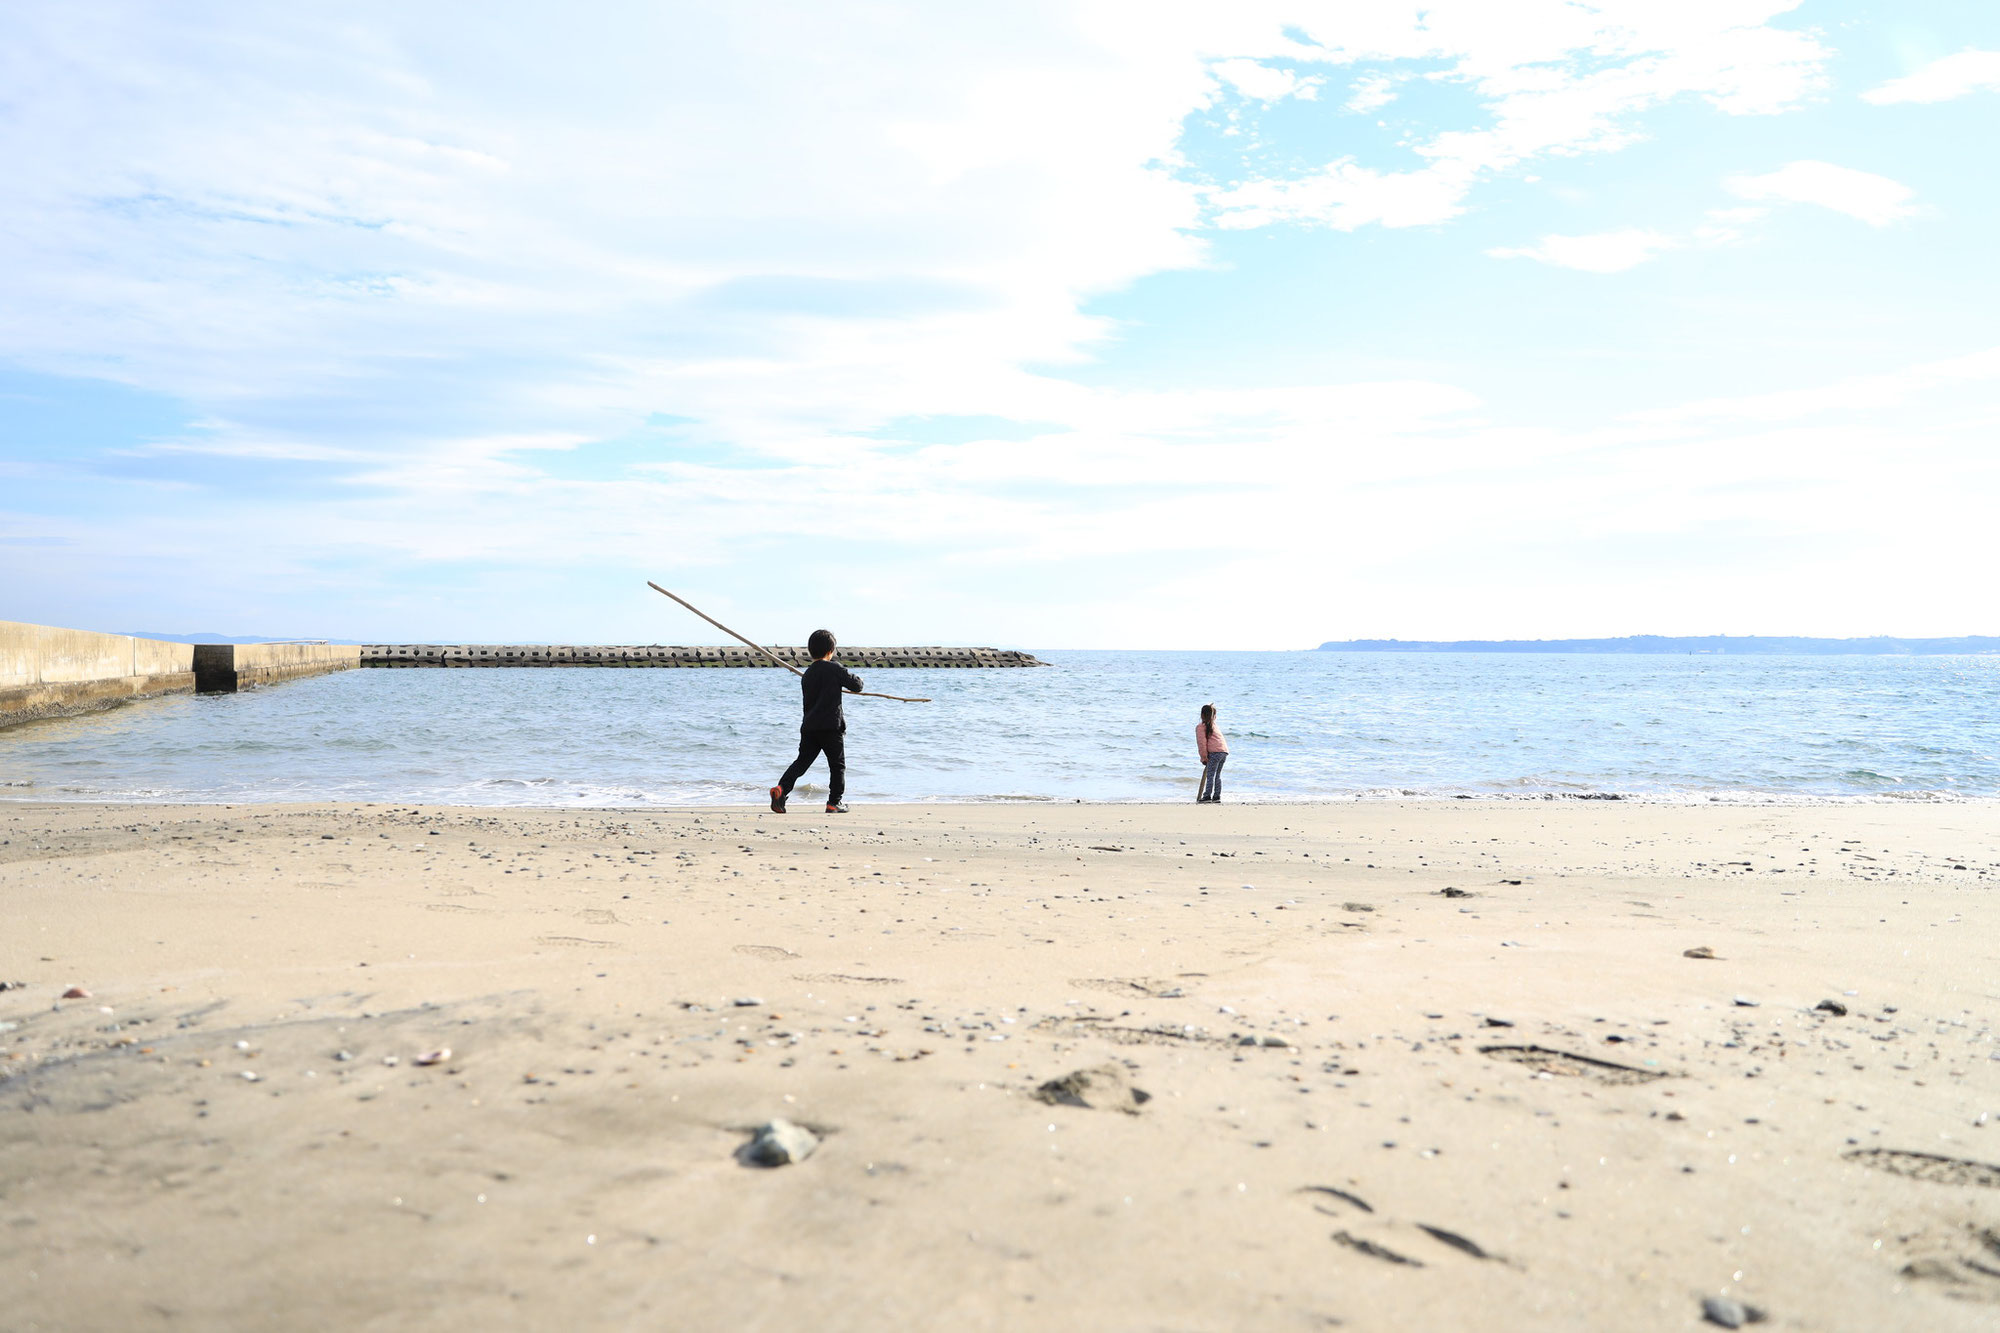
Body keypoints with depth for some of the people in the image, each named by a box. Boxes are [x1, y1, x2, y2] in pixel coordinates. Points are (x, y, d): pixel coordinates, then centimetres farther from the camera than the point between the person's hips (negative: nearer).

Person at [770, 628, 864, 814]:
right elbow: (856, 686, -2)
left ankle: (781, 788, -13)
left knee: (802, 761, 7)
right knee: (837, 765, 6)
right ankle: (834, 803, 6)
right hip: (830, 726, -5)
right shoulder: (834, 668, -6)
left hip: (808, 726, 6)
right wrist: (857, 680, 20)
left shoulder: (806, 675, 14)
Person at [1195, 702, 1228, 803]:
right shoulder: (1214, 725, 25)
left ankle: (1207, 796, -13)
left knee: (1210, 775, -8)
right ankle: (1217, 796, 12)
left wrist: (1203, 756, 2)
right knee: (1217, 775, 14)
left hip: (1215, 752, -7)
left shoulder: (1200, 726, 2)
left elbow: (1202, 742, -4)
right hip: (1224, 750, 8)